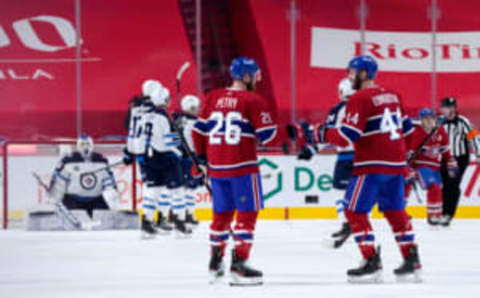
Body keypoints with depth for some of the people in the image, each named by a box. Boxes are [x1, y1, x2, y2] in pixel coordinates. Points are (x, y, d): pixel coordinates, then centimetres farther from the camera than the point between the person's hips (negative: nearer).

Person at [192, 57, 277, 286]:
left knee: (222, 213, 17)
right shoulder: (252, 100, -8)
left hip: (216, 166, 6)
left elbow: (199, 129, 12)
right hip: (242, 166, -6)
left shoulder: (213, 98, 10)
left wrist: (203, 156, 23)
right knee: (247, 213, -1)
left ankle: (215, 263, 22)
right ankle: (239, 264, -8)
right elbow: (266, 133, -10)